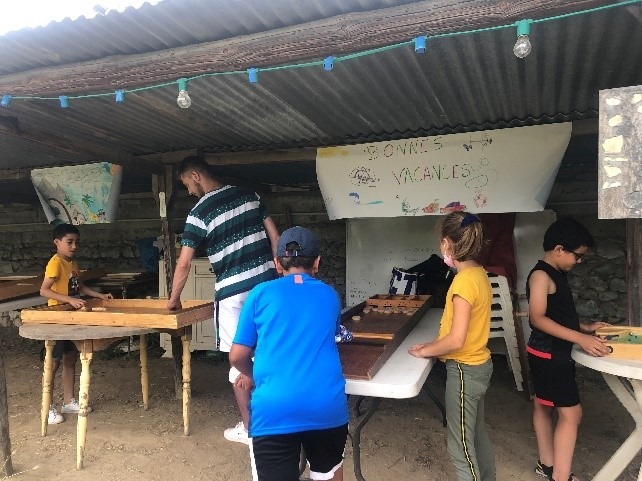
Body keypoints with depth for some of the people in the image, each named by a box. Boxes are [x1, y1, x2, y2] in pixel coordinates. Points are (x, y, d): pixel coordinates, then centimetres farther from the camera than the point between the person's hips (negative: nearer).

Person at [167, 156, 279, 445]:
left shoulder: (199, 212, -8)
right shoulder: (249, 195, 7)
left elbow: (184, 263, -6)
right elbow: (275, 237, 7)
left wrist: (173, 299, 8)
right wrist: (280, 274, 14)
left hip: (234, 292, -5)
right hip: (268, 283, 6)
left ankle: (248, 428, 18)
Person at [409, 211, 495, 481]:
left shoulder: (464, 280, -24)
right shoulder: (479, 274, 4)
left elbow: (456, 340, -26)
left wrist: (425, 351, -10)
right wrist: (433, 345, 7)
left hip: (464, 370, -9)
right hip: (479, 364, 9)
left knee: (461, 446, 6)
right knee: (477, 434, 24)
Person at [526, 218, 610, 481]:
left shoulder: (556, 274, 11)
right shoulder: (541, 275, -19)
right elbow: (538, 318, -26)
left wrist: (585, 327, 11)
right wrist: (580, 338, -29)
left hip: (553, 353, 10)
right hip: (549, 355, -10)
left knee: (544, 407, 17)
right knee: (571, 413, -6)